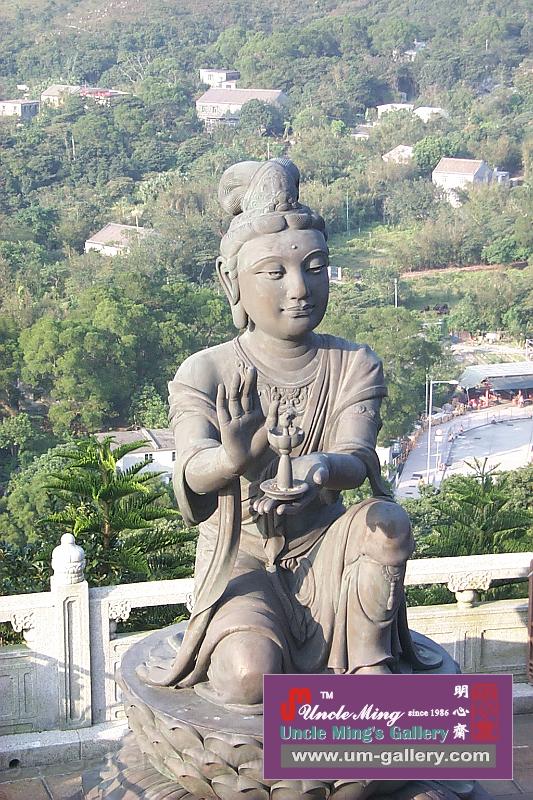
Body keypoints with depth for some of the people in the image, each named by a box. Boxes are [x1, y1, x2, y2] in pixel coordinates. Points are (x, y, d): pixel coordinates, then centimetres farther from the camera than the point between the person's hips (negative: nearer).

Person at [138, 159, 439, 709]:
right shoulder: (204, 374, -10)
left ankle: (369, 663, -9)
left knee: (387, 519, -29)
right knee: (250, 680, -30)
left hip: (321, 556, 3)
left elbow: (357, 458, -20)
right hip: (241, 567, -2)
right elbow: (192, 470, -27)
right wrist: (232, 461, -54)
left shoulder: (354, 366, -3)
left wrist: (322, 468, -47)